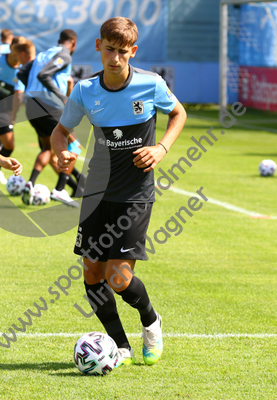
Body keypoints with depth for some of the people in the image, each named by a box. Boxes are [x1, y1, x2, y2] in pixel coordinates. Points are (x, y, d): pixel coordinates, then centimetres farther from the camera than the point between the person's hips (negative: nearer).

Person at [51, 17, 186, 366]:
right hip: (98, 190, 3)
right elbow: (60, 130, 8)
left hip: (136, 192, -3)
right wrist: (61, 153, -15)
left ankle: (150, 321, 21)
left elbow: (178, 113, 8)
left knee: (119, 279, -12)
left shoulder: (151, 85, -11)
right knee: (92, 274, 0)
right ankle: (121, 347, 18)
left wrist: (161, 148, -8)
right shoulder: (85, 92, -6)